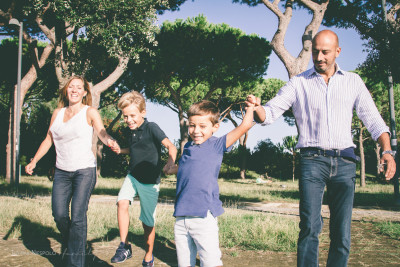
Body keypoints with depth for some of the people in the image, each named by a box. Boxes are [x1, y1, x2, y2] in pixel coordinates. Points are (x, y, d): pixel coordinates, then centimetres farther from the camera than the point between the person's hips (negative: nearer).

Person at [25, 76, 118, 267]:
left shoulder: (90, 112, -2)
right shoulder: (58, 113, 11)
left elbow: (102, 133, -17)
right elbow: (48, 140, 17)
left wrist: (109, 141, -40)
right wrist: (34, 161, 10)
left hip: (84, 170, -4)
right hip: (61, 171, 4)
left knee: (78, 216, -10)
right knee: (59, 214, 1)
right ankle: (67, 242, 32)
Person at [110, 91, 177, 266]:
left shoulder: (151, 128, -15)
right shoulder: (132, 131, 5)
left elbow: (171, 147, -28)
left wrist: (170, 163, -47)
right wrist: (121, 151, 10)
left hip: (150, 182, -5)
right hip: (132, 177, 5)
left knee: (148, 223, 6)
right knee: (122, 202, -23)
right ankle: (124, 247, -11)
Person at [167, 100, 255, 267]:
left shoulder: (217, 145, 0)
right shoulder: (188, 147, 15)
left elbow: (245, 125, -4)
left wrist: (251, 106, 7)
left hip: (204, 216, -5)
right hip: (181, 217, 6)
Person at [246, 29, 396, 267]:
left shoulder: (353, 81, 13)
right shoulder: (299, 83, 9)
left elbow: (373, 120, 10)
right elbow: (269, 114, 3)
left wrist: (387, 151, -6)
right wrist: (257, 107, -20)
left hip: (344, 161, 2)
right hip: (313, 160, -2)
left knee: (342, 231, 2)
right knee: (310, 226, -11)